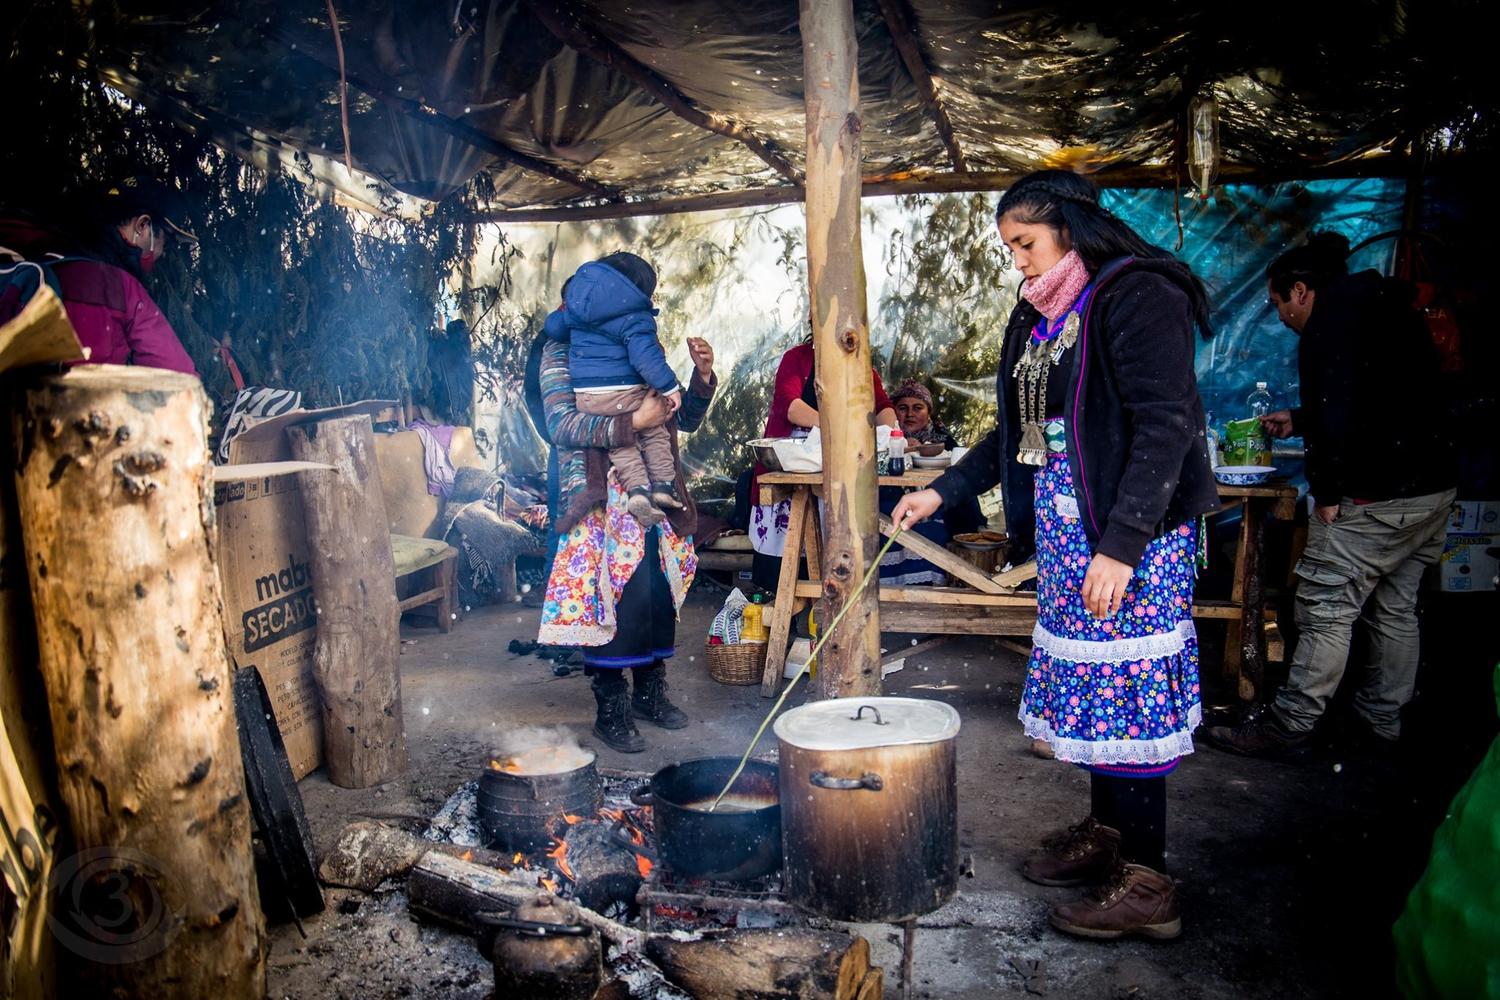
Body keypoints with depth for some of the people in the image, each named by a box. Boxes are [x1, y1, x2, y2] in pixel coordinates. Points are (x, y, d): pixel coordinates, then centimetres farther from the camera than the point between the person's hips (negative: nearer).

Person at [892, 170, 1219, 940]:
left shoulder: (1138, 298, -11)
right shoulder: (1039, 318, 16)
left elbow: (1165, 428, -19)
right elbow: (1018, 433, 22)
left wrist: (1122, 544, -24)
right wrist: (942, 491, 16)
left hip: (1131, 536, -8)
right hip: (1065, 531, 9)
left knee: (1124, 688, -5)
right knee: (1084, 683, 13)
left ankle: (1146, 883, 6)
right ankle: (1104, 834, 29)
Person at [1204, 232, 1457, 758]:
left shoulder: (1331, 323, -11)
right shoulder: (1391, 314, 18)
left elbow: (1336, 411, -22)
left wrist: (1328, 491, -17)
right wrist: (1298, 421, 34)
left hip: (1374, 497, -10)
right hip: (1433, 487, 10)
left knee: (1327, 609, -5)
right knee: (1395, 610, 16)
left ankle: (1289, 726, 0)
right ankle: (1383, 722, 26)